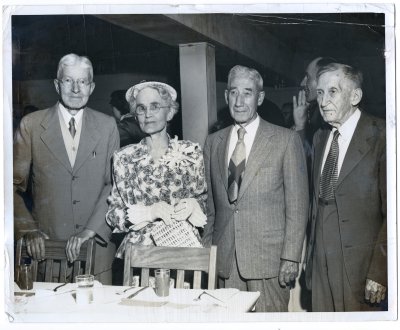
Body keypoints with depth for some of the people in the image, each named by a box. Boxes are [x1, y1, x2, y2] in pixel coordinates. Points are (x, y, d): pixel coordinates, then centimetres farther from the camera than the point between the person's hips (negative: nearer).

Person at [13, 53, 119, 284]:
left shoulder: (107, 126, 4)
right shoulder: (31, 125, 1)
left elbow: (115, 184, -1)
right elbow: (15, 185, 2)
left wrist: (91, 229, -12)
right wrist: (28, 230, -9)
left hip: (96, 245, 1)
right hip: (47, 246, -1)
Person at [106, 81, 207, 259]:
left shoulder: (191, 152, 6)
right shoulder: (123, 158, 7)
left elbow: (205, 199, 13)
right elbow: (113, 214, 5)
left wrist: (192, 205, -8)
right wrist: (148, 212, -10)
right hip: (139, 247, 0)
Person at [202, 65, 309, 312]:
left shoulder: (286, 140, -2)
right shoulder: (213, 142, 11)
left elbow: (297, 205, -3)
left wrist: (291, 258, -8)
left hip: (268, 260, -3)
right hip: (224, 261, 4)